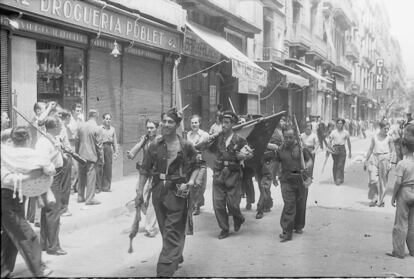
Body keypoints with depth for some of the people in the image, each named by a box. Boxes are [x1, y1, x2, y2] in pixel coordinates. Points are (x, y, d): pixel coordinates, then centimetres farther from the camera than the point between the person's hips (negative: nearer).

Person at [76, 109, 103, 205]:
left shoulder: (81, 126, 2)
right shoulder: (97, 129, -12)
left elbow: (77, 141, 8)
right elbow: (99, 146, -9)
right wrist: (101, 159, -2)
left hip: (81, 155, 5)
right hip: (91, 156, -5)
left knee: (81, 176, 15)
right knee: (91, 177, 0)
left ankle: (80, 196, 22)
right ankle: (90, 199, 1)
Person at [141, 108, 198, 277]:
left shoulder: (186, 146, -4)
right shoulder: (155, 145, 3)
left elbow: (196, 166, 5)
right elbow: (146, 169, 8)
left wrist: (190, 182, -8)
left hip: (177, 191, -4)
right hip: (158, 191, 4)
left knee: (172, 231, -6)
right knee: (165, 229, 15)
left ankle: (165, 271, -6)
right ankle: (176, 257, 38)